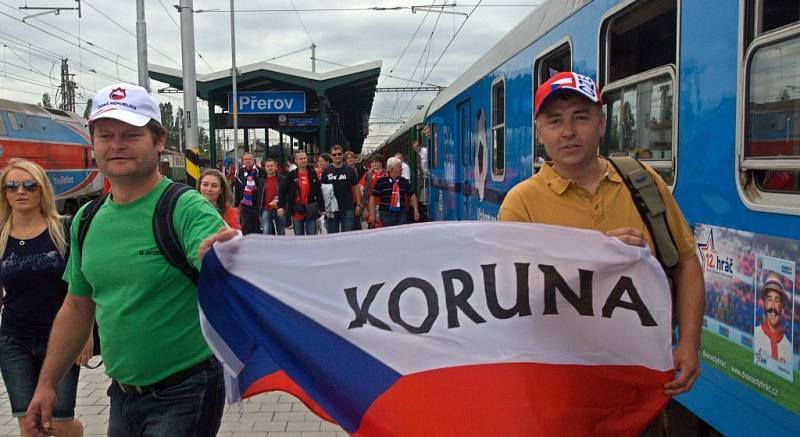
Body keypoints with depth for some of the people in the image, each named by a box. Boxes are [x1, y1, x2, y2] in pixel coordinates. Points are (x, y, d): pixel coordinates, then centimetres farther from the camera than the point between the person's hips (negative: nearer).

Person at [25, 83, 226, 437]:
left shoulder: (187, 209, -17)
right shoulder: (87, 220, 3)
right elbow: (78, 306, 13)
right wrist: (46, 384, 12)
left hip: (184, 394, -7)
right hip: (122, 392, 7)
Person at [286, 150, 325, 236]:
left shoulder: (313, 174, 4)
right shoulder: (291, 175, 2)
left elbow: (319, 192, 5)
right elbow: (284, 193, 2)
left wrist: (321, 208, 3)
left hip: (311, 212, 0)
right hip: (297, 213, 0)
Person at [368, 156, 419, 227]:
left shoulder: (404, 181, 8)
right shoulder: (381, 181, -4)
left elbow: (412, 195, 17)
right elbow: (373, 197, -3)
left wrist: (416, 210, 8)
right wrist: (372, 214, -8)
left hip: (401, 214, 3)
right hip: (386, 215, -3)